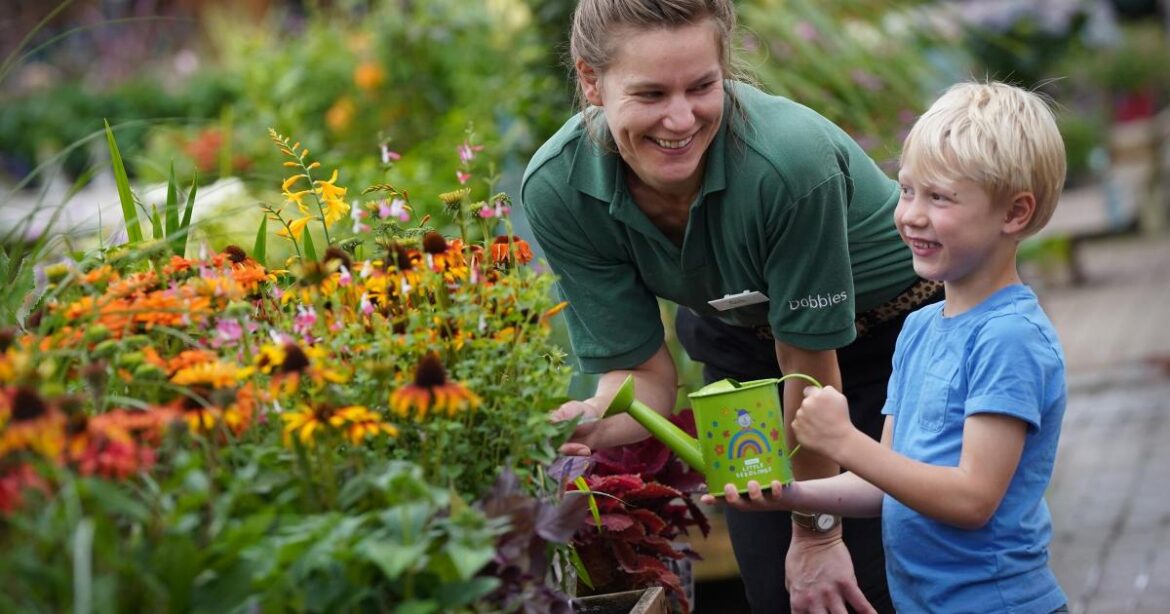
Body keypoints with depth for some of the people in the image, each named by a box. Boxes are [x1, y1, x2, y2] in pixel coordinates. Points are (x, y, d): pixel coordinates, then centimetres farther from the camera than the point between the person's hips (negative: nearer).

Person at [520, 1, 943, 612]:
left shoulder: (789, 160, -38)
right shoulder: (557, 188, -25)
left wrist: (816, 533, -14)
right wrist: (596, 424, -39)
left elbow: (811, 367, -26)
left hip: (896, 335, -3)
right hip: (742, 346, 3)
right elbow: (643, 371, -16)